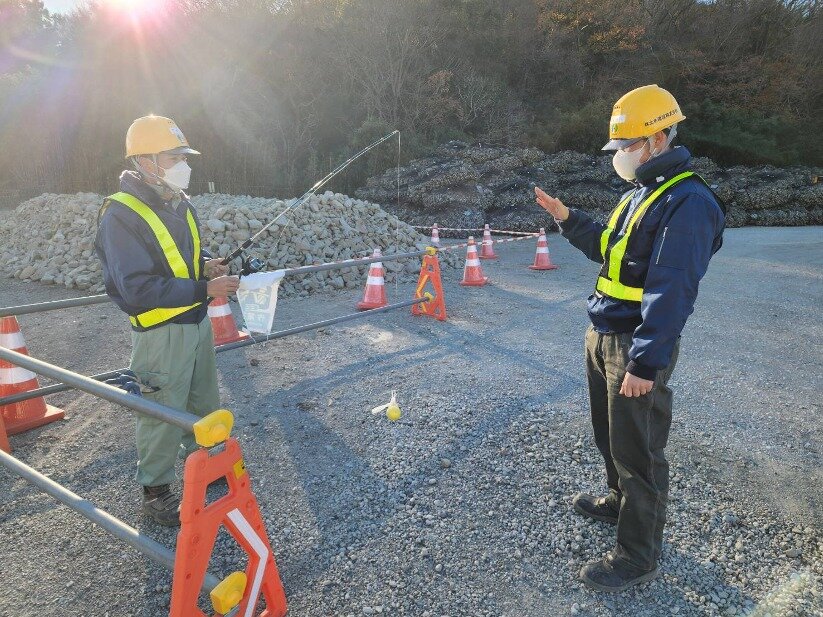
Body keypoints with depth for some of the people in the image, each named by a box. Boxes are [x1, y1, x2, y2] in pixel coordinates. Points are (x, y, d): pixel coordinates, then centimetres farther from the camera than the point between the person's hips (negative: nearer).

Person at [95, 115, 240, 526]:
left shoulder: (179, 203, 6)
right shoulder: (120, 215, -19)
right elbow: (138, 290, -25)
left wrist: (206, 264, -2)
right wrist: (205, 289, -25)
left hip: (197, 322, 8)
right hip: (161, 333, -8)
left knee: (204, 402, 21)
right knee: (163, 414, 6)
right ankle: (155, 491, 27)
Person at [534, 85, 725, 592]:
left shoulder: (688, 202, -19)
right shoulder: (640, 192, 13)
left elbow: (671, 292, -25)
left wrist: (645, 363, -27)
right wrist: (568, 219, 12)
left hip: (637, 347, -9)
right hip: (603, 335, 10)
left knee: (638, 451, 3)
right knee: (610, 432, 24)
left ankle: (639, 555, 21)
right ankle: (621, 501, 48)